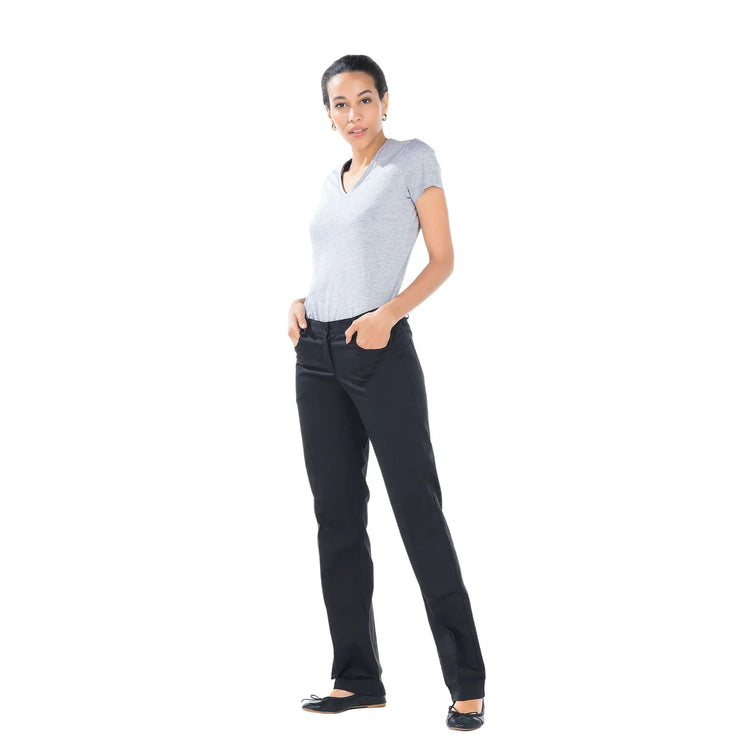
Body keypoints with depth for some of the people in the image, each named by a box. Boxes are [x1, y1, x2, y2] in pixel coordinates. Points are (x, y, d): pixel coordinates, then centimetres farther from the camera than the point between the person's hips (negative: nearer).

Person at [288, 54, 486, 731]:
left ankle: (467, 682, 0)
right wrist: (300, 304, 6)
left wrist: (390, 314, -17)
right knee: (337, 515, 6)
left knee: (418, 511, -6)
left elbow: (443, 259, -3)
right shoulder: (331, 182, 19)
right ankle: (358, 677, 13)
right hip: (318, 354, 7)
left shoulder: (413, 159, 1)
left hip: (380, 351, -7)